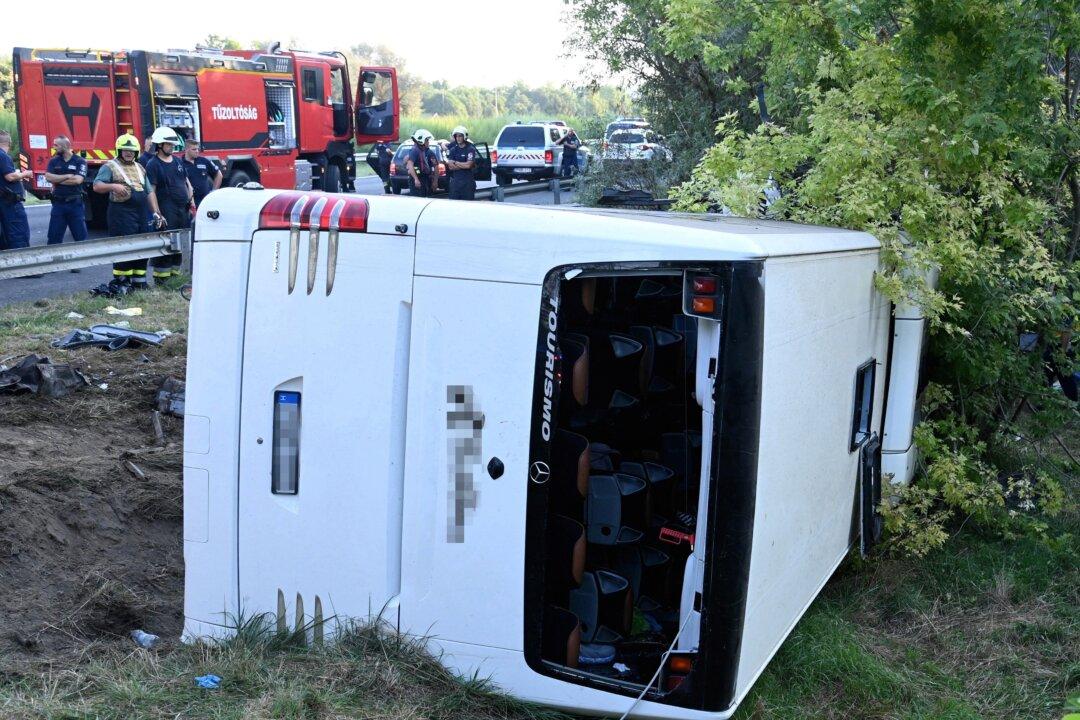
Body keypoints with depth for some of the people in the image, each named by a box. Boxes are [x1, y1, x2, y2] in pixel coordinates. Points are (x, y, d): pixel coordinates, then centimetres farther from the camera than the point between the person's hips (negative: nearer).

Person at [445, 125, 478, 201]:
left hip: (468, 180, -3)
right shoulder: (452, 148, 6)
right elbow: (450, 167, -2)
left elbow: (469, 165, -15)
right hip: (455, 180, 3)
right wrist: (463, 165, -10)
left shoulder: (470, 148, -6)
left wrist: (455, 163, -5)